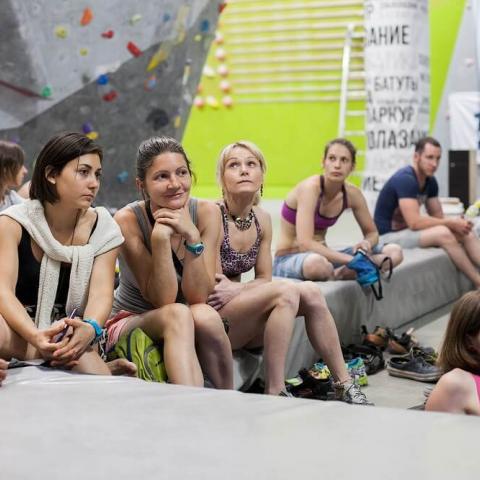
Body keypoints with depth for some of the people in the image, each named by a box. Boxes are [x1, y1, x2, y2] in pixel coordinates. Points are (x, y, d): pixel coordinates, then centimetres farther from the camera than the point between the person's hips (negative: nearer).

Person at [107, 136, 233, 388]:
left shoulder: (206, 212, -11)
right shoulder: (128, 220, -17)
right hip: (131, 320, -2)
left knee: (206, 316, -31)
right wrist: (160, 238, -31)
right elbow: (162, 299, -20)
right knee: (178, 314, -32)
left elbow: (198, 297, -16)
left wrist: (192, 236, -28)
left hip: (190, 330, 2)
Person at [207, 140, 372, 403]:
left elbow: (264, 279, 6)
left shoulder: (261, 219, 5)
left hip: (241, 325, 7)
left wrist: (236, 289, -12)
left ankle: (344, 384, -7)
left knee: (311, 293, -13)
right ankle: (274, 393, -25)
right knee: (286, 291, -26)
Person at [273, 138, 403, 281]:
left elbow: (372, 232, 11)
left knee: (394, 252, -8)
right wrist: (351, 260, -33)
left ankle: (339, 274, -21)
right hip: (288, 259, -7)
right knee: (316, 263, -45)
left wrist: (366, 243, -15)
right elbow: (305, 244, -31)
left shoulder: (352, 193, -3)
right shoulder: (311, 187, -21)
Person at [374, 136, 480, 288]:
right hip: (388, 236, -9)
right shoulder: (405, 179, -22)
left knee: (466, 233, -6)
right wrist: (450, 223, -19)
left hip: (407, 231, 9)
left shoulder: (430, 182, 6)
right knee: (442, 233, -29)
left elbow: (438, 216, 9)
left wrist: (457, 222, -14)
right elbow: (414, 222, -29)